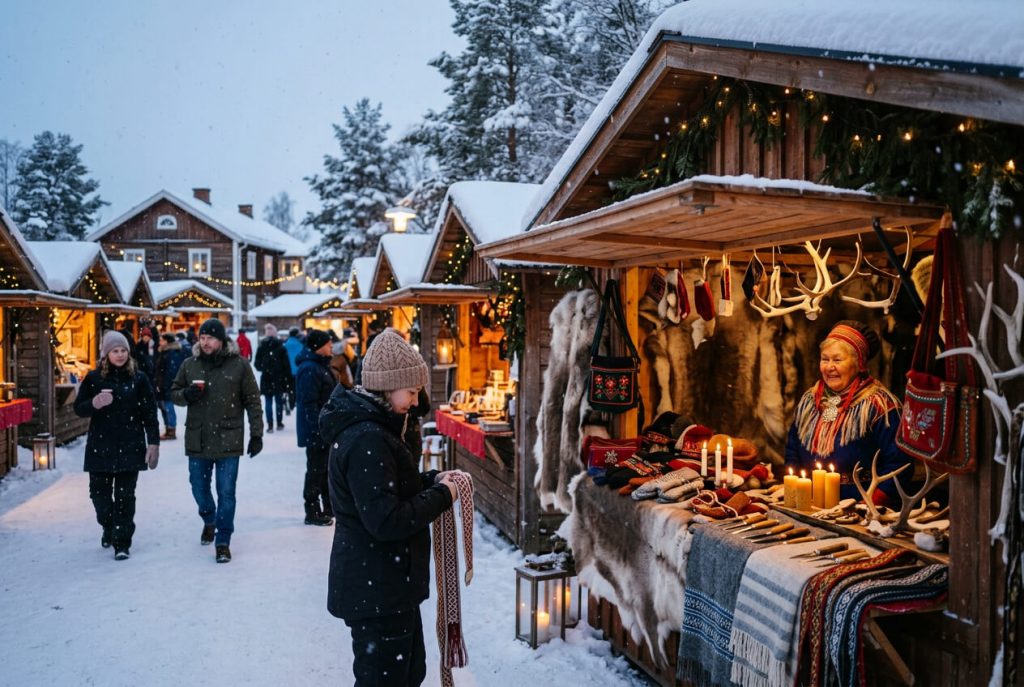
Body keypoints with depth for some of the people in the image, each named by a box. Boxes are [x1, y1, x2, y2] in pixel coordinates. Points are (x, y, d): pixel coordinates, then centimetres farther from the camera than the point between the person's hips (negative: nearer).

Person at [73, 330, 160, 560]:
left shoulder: (138, 378, 0)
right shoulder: (93, 378, 3)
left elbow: (149, 413, 1)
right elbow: (78, 408, 5)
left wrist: (153, 443, -4)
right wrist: (94, 404, -18)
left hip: (130, 446, -2)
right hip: (100, 446, 2)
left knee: (125, 496, -1)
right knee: (99, 492, 7)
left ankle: (122, 542, 7)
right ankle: (109, 528, 36)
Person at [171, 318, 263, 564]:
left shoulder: (239, 365, -5)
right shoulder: (189, 365, 3)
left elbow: (252, 401, -1)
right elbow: (174, 393, 13)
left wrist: (256, 434, -4)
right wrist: (186, 394, -11)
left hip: (228, 440, -3)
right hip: (197, 440, 3)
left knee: (226, 493, 1)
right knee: (199, 489, 15)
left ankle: (223, 542, 13)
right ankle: (209, 521, 45)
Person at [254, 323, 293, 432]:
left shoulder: (261, 347, -2)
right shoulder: (280, 346, -5)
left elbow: (257, 364, 1)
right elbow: (286, 364, -5)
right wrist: (288, 379, 0)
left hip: (266, 379, 0)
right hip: (279, 379, 0)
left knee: (268, 402, 3)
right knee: (279, 401, 12)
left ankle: (270, 425, -3)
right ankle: (279, 423, 18)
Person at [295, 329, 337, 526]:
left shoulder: (321, 366, 13)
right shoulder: (309, 369, -20)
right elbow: (309, 404, -24)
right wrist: (319, 429, -25)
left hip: (326, 428, 10)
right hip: (316, 430, -10)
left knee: (326, 468, 17)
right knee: (316, 469, -1)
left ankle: (329, 507, 28)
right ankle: (312, 512, 10)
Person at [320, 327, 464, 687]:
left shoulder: (369, 425, 8)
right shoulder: (366, 440, -25)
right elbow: (386, 520, -28)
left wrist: (431, 480, 4)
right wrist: (441, 496, -16)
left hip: (386, 584, 10)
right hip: (376, 591, -10)